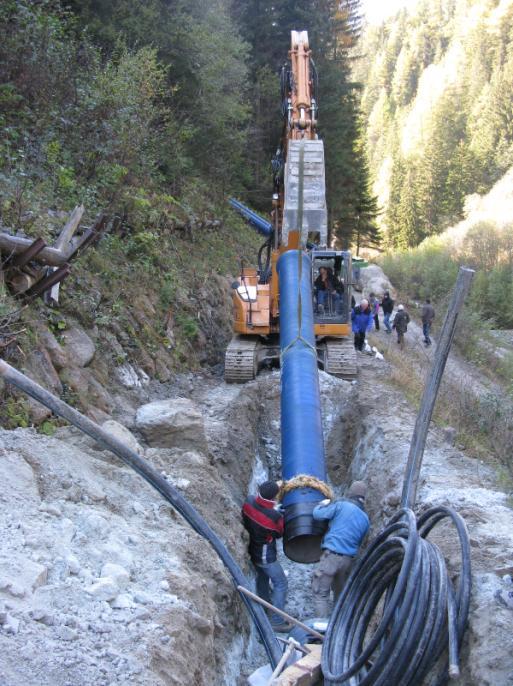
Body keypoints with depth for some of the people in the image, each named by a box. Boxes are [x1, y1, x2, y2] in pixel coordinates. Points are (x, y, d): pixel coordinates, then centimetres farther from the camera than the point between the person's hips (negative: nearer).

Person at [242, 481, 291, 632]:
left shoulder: (249, 501, -19)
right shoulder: (274, 516, -35)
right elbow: (279, 534, -13)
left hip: (252, 550, 7)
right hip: (265, 556, -7)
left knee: (262, 576, 31)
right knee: (280, 584, 9)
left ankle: (264, 601, 53)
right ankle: (277, 621, 13)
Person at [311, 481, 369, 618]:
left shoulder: (341, 506, -5)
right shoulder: (366, 519, 11)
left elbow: (317, 514, -2)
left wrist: (323, 504, 17)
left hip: (331, 555, -6)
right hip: (349, 559, 6)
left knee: (320, 594, -2)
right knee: (341, 593, 22)